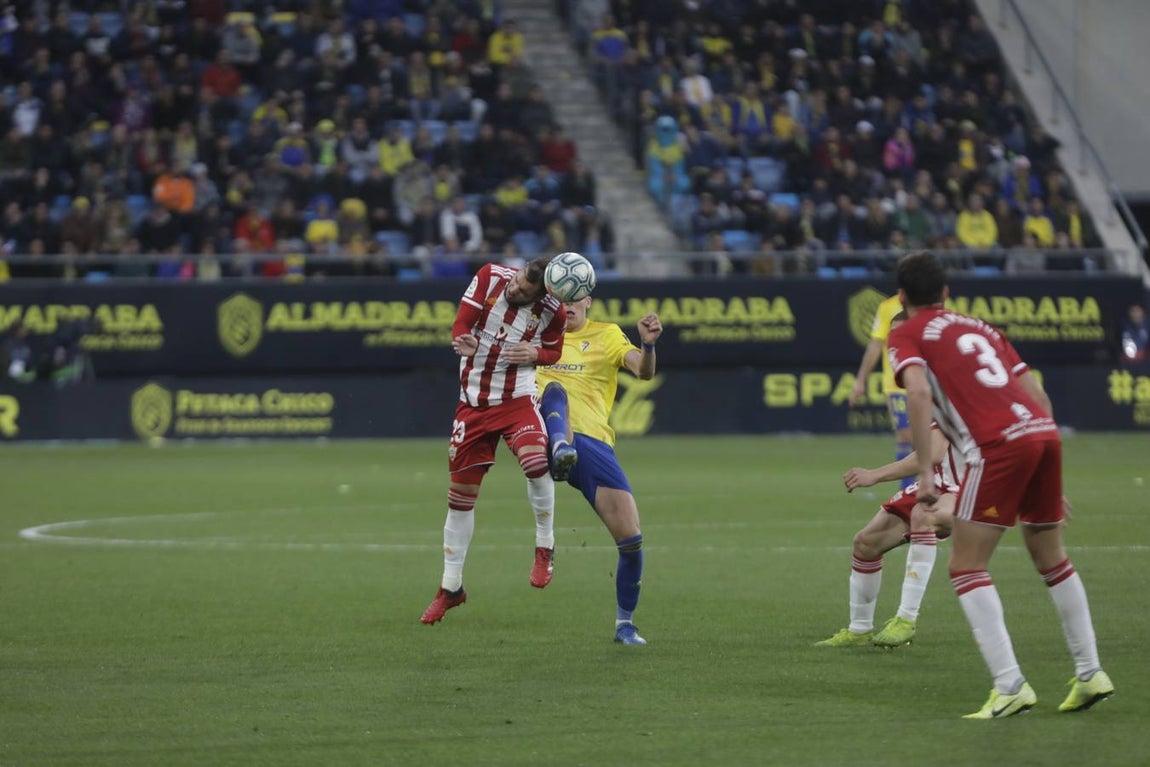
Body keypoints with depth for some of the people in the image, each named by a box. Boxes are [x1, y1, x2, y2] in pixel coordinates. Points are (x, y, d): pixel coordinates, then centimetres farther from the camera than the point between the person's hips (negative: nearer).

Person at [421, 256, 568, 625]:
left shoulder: (552, 312, -11)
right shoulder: (490, 277, -10)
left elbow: (555, 352, 5)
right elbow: (462, 322, -8)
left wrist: (535, 353, -17)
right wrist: (463, 341, -31)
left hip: (517, 399, -2)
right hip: (473, 401, 2)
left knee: (536, 461, -32)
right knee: (461, 494, 6)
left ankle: (544, 548, -8)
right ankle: (450, 587, 20)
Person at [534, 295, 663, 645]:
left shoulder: (607, 335, 13)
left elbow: (644, 371, -2)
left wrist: (648, 344, -25)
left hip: (593, 443, 1)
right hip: (548, 436, -1)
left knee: (631, 538, -7)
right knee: (555, 389, -33)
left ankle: (625, 623, 14)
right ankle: (561, 449, -66)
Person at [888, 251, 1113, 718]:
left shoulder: (907, 335, 10)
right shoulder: (979, 328, 28)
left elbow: (918, 391, -10)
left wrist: (926, 472, -12)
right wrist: (1049, 478, 27)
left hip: (997, 447, -6)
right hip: (1044, 432, 6)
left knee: (966, 568, 0)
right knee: (1051, 558, 23)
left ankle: (1010, 685, -12)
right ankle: (1090, 675, 25)